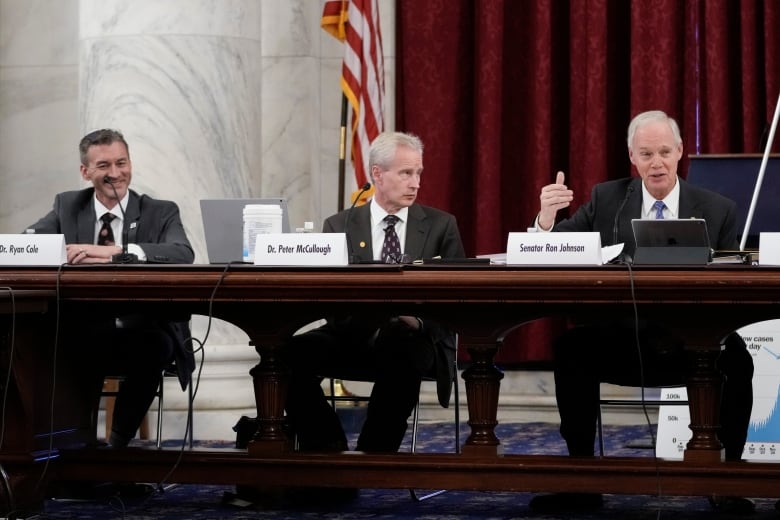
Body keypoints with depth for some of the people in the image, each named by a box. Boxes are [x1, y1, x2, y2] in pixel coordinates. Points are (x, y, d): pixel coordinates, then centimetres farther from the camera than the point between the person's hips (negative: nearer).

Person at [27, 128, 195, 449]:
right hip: (83, 335, 1)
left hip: (142, 335, -1)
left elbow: (183, 253, -15)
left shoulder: (160, 213, 6)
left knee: (155, 347, -35)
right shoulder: (67, 206, 13)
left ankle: (119, 443, -16)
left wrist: (116, 252, -28)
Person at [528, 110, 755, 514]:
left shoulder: (717, 210, 7)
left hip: (691, 345, -1)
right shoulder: (606, 199, 9)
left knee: (736, 357, -32)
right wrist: (546, 219, -18)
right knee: (570, 347, -30)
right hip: (621, 342, 1)